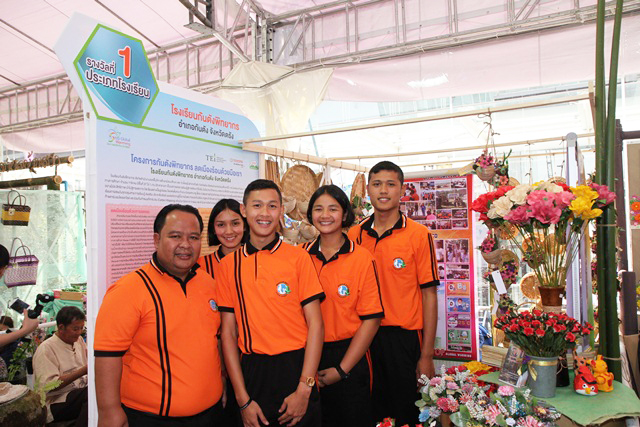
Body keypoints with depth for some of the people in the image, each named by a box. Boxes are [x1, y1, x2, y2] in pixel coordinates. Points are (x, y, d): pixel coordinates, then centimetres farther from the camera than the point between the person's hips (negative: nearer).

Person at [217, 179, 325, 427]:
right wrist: (243, 399, -3)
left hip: (295, 367, -1)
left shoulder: (298, 258, -4)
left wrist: (304, 389, -11)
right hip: (251, 372, 2)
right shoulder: (228, 266, 1)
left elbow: (315, 324, -6)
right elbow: (228, 332, 1)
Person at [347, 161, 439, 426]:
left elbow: (429, 295, -6)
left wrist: (427, 355, -8)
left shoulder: (419, 235, -6)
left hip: (404, 338, -3)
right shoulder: (354, 235, 4)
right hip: (364, 338, 3)